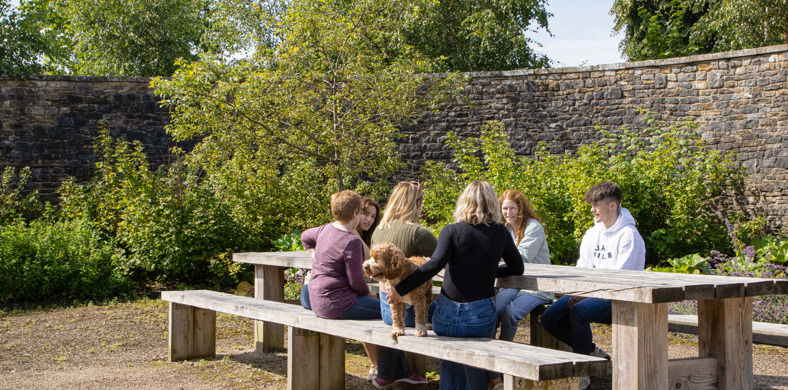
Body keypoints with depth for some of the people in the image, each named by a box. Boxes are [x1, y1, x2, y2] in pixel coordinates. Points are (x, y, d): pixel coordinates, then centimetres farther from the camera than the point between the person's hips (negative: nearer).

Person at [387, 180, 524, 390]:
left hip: (447, 316, -1)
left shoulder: (452, 231, -4)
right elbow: (517, 269, 13)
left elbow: (435, 264, -18)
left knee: (450, 363, 24)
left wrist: (401, 289, -15)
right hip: (481, 317, 1)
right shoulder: (500, 233, 3)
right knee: (476, 366, 23)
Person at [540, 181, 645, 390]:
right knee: (549, 318, -10)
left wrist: (586, 295, -22)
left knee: (578, 311, -34)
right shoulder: (592, 234, 13)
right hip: (590, 293, 8)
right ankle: (593, 353, 6)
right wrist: (576, 293, -9)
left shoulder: (629, 236, -11)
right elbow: (582, 269, 12)